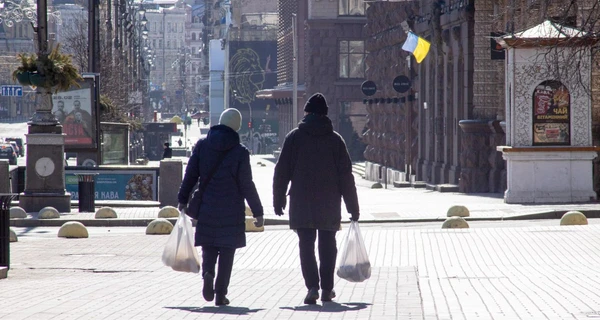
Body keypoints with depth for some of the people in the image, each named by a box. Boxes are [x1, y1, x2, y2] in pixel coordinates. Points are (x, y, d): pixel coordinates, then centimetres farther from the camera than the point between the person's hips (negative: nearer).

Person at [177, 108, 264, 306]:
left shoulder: (201, 145, 0)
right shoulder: (240, 152, -8)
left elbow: (190, 174, 2)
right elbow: (247, 185, -7)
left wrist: (183, 199, 11)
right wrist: (258, 212, 0)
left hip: (206, 208, 2)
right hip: (231, 211, -2)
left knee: (209, 248, 14)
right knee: (227, 251, 5)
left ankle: (207, 273, -16)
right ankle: (220, 294, 1)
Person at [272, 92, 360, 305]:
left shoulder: (294, 137, -1)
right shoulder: (335, 139, 1)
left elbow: (282, 171, -2)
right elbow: (346, 175, 1)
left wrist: (278, 200, 7)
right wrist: (353, 207, 6)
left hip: (301, 202, -1)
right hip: (329, 203, 1)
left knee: (306, 245, 1)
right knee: (327, 246, 13)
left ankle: (312, 286, -14)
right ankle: (327, 289, 15)